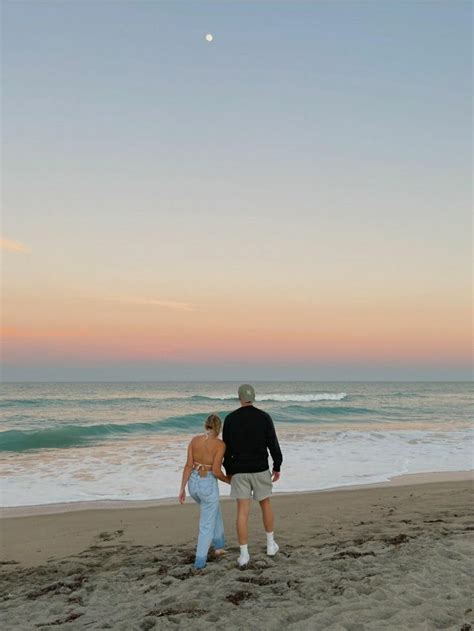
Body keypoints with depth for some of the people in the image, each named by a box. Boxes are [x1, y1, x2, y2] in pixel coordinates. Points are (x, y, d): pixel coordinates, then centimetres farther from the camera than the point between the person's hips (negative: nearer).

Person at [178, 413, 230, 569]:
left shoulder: (194, 440, -1)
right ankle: (199, 561, 18)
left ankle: (218, 546, 35)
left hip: (193, 483, 5)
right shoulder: (220, 444, -15)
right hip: (208, 486, -5)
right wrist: (228, 480, 1)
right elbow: (216, 471, -19)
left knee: (214, 510, 31)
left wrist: (182, 489, -2)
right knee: (207, 524, 14)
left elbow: (188, 466, -4)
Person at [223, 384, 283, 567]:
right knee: (265, 504, 21)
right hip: (260, 470, 0)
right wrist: (277, 467, 5)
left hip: (239, 471, 0)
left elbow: (227, 448, 1)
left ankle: (244, 554, 3)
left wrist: (228, 471, 11)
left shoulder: (230, 418, -4)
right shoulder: (264, 417, -7)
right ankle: (270, 544, 30)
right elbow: (273, 444, -6)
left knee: (242, 512, 3)